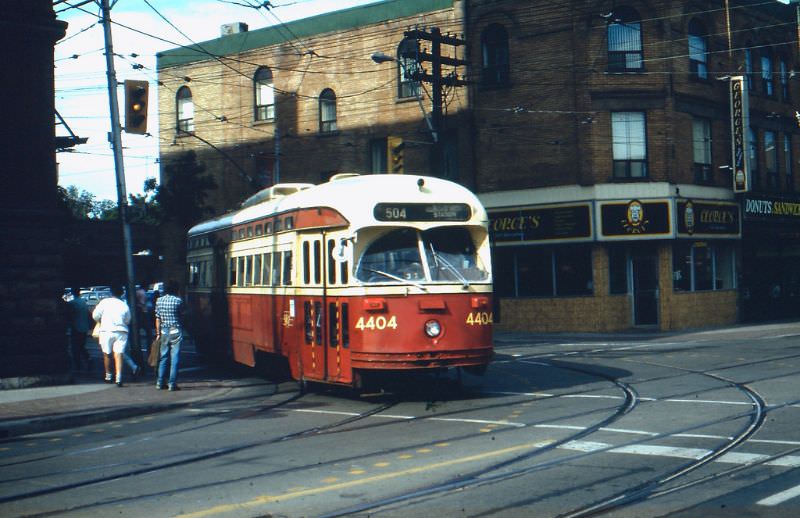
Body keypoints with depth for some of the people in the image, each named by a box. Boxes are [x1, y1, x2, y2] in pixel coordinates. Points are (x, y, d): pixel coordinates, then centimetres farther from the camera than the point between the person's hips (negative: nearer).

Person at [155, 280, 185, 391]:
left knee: (163, 357, 12)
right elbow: (181, 317, 1)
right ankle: (172, 383, -2)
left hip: (164, 331, 4)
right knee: (174, 358, -1)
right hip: (176, 331, -4)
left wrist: (158, 333, 9)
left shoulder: (159, 300, 3)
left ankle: (160, 382, 13)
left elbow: (158, 318, 5)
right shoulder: (178, 300, -7)